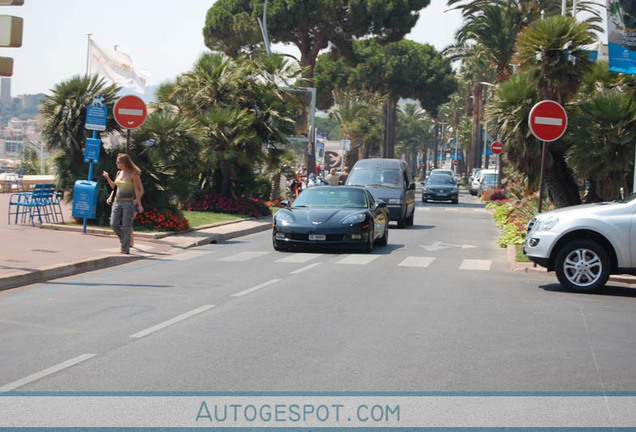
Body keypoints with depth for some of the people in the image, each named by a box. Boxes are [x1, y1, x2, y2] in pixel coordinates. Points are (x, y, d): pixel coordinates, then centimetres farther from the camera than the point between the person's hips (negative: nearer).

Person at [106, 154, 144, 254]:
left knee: (126, 226, -3)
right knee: (113, 224, -3)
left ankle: (125, 248, 3)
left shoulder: (133, 175, -7)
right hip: (117, 202, 6)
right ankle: (123, 238, 22)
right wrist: (110, 197, 7)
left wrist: (139, 204, -12)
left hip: (128, 203, -6)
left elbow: (137, 190, -6)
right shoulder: (119, 173, 10)